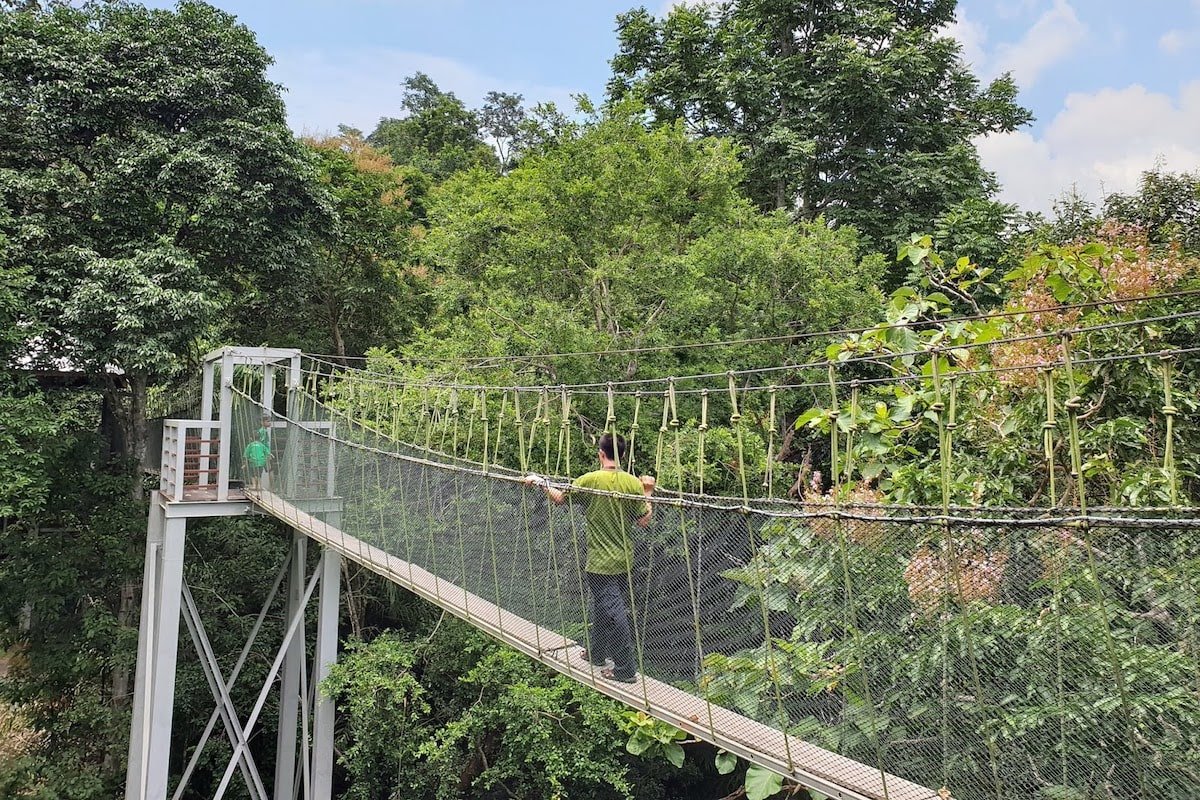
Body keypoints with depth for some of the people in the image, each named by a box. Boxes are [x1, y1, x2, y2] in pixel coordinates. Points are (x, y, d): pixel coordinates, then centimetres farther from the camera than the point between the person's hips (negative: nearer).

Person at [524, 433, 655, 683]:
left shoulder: (591, 480, -16)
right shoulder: (633, 483, -5)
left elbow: (559, 498, -3)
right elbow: (643, 521, -1)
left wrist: (540, 482, 9)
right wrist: (648, 493, 9)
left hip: (601, 562, -5)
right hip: (624, 559, 5)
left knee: (614, 613, 0)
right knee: (603, 606, 22)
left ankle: (625, 669, 5)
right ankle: (596, 653, 37)